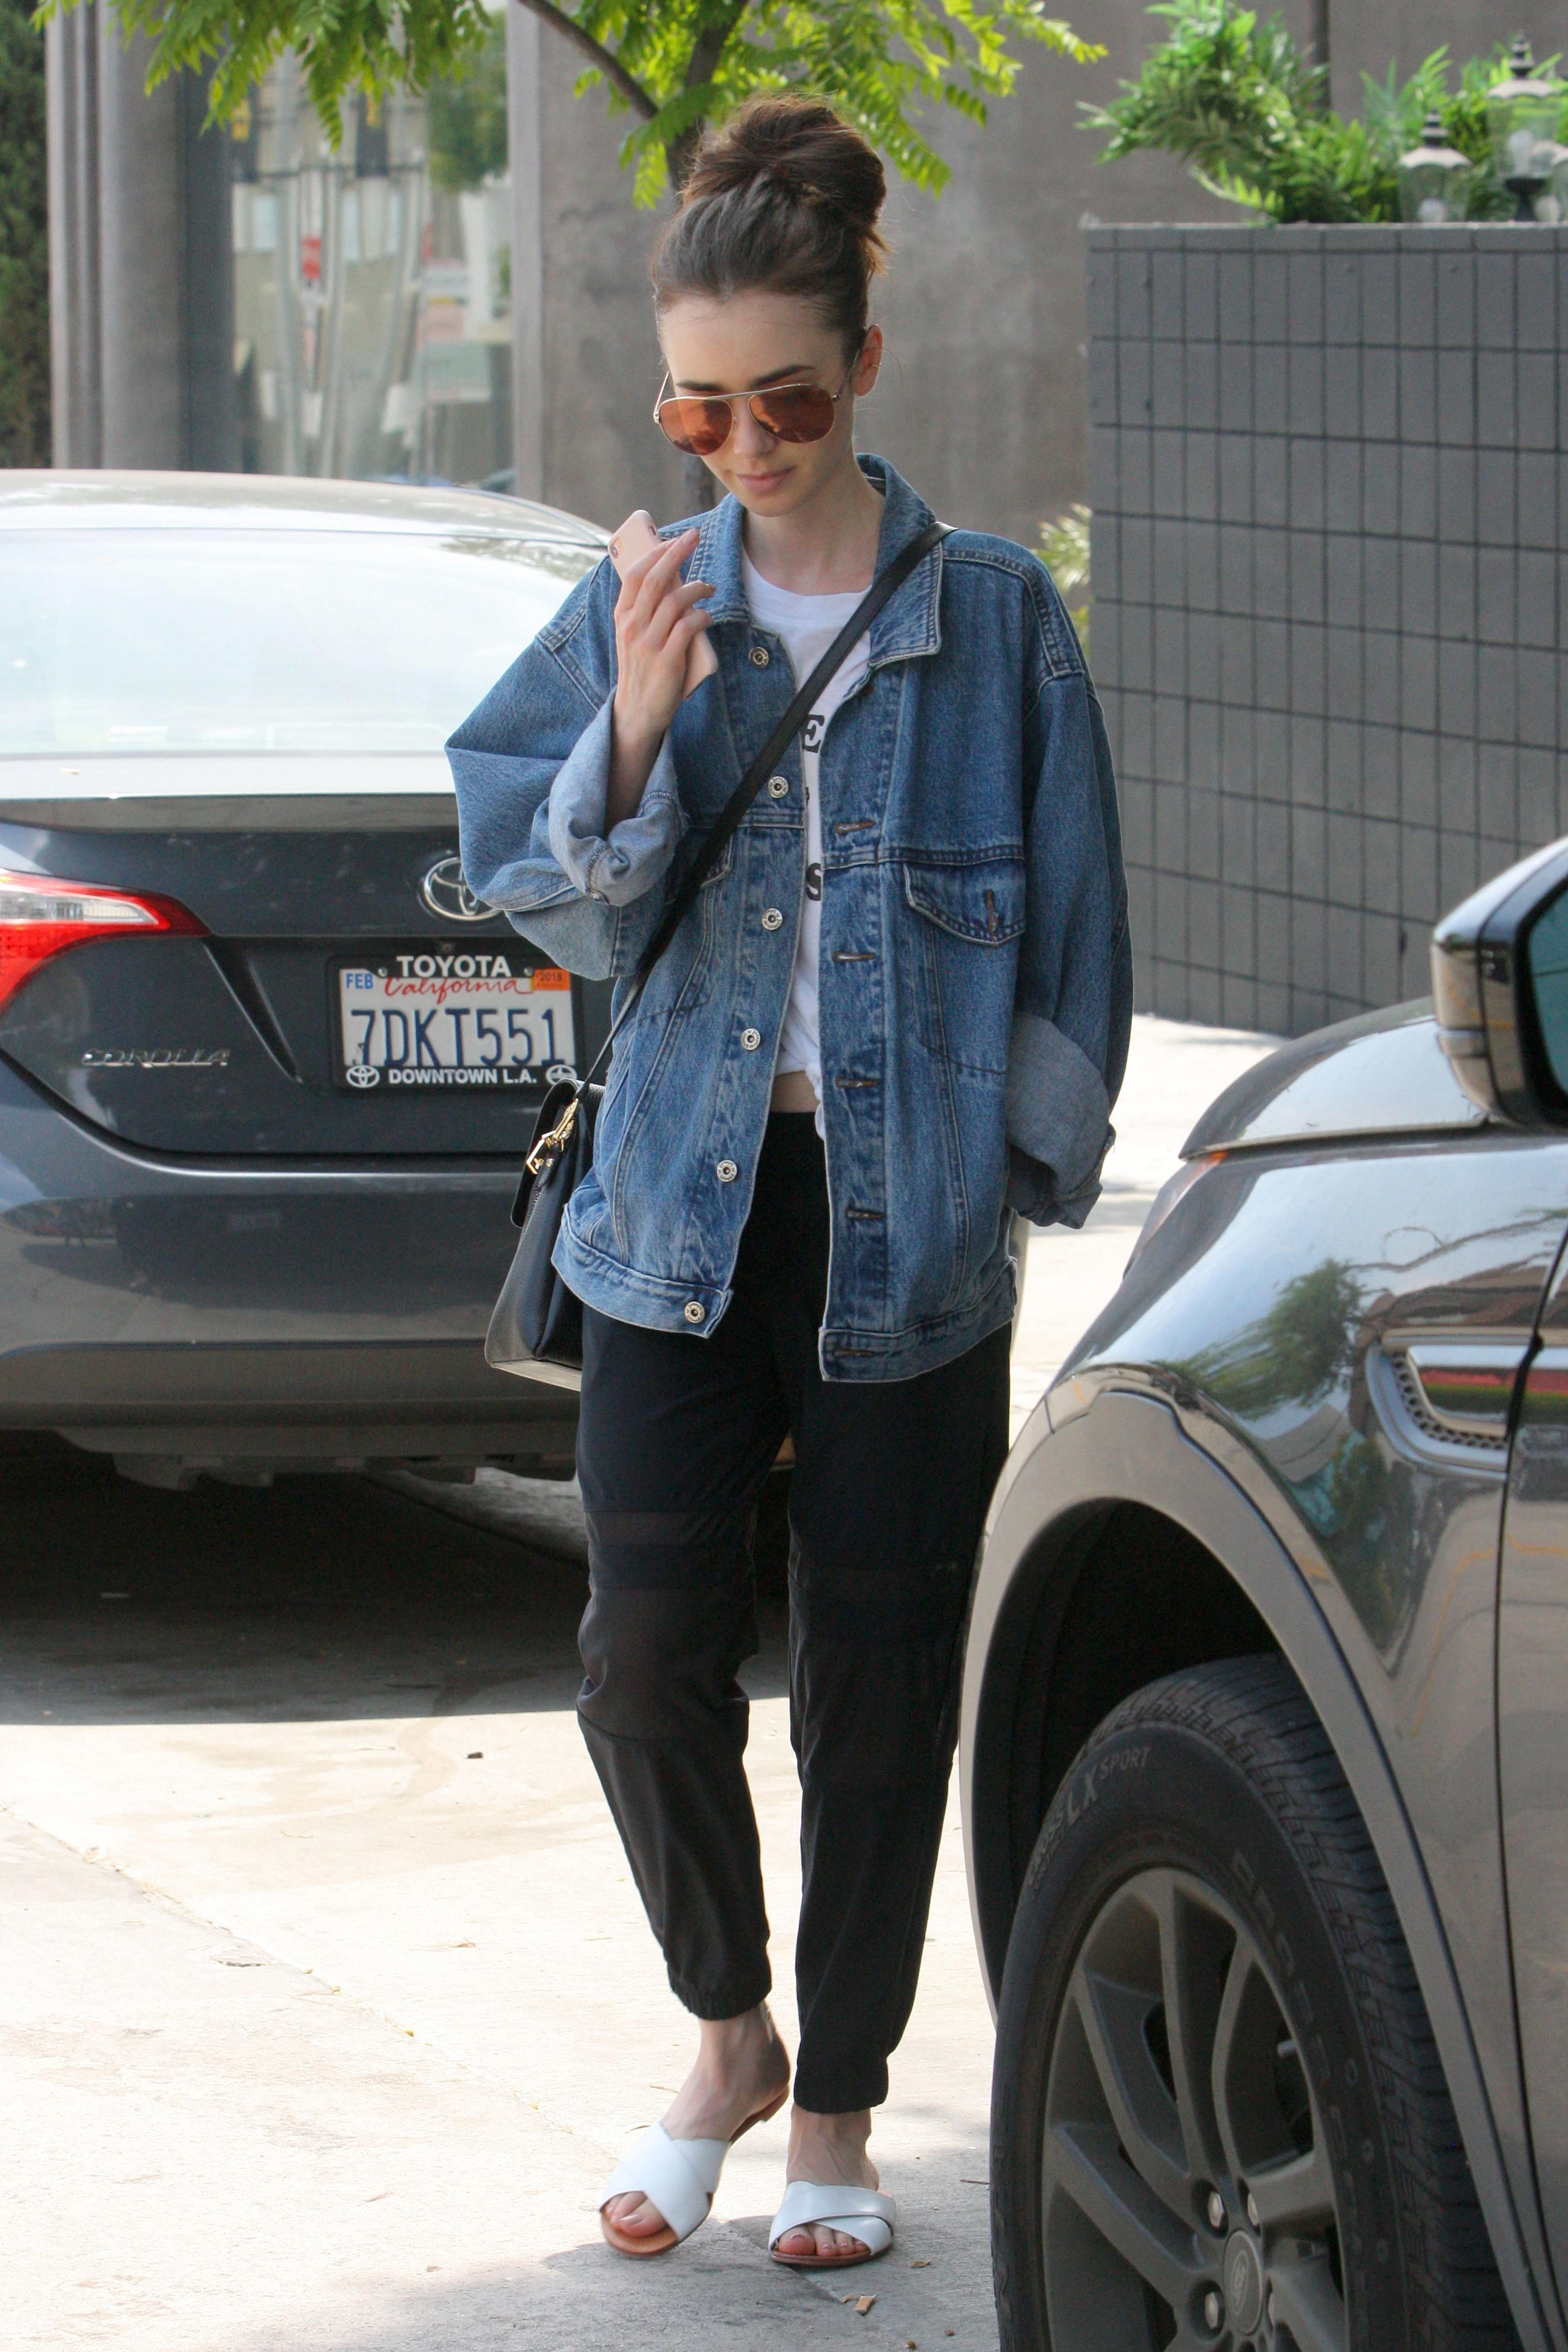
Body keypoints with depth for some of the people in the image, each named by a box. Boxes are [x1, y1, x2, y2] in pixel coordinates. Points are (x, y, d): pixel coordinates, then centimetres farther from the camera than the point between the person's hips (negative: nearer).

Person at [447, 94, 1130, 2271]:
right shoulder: (639, 613, 4)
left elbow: (1070, 922, 4)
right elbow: (575, 923, 3)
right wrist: (634, 734, -13)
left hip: (909, 1218, -1)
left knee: (878, 1681, 3)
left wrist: (1027, 1157, -1)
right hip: (685, 1208, 1)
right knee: (652, 1655, -8)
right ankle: (727, 2040, 16)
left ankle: (839, 2109, 19)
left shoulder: (993, 616, -1)